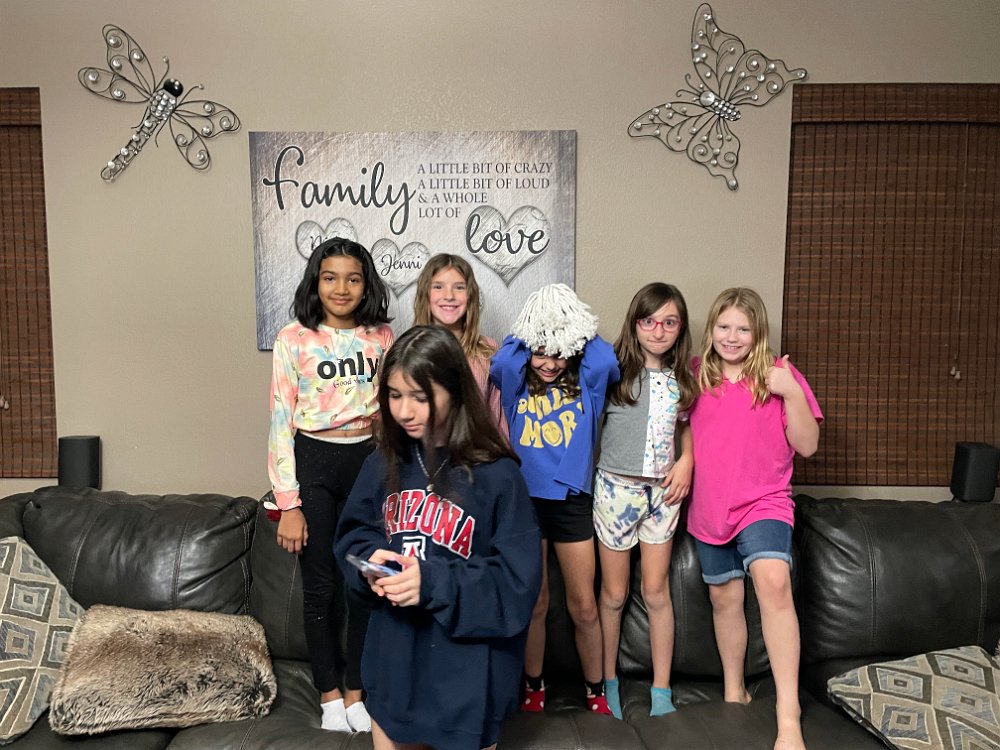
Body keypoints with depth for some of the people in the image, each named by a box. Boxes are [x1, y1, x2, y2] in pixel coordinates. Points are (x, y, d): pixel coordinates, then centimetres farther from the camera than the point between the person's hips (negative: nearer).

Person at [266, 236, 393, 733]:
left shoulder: (382, 337, 2)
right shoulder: (293, 340, -5)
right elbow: (281, 423, -6)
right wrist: (288, 504, -9)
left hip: (368, 461, 2)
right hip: (313, 462, -2)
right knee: (320, 587, 8)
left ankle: (356, 691, 27)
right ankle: (329, 695, 28)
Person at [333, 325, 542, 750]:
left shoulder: (497, 475, -19)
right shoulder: (384, 464, -3)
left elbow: (517, 581, -18)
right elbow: (353, 534, 9)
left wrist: (434, 583, -28)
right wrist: (371, 560, -14)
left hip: (467, 671, -4)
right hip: (393, 658, 4)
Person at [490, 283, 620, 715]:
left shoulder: (589, 373, -3)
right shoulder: (513, 372, -4)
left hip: (572, 499, 1)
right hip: (524, 497, 0)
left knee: (584, 607, 9)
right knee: (534, 603, 12)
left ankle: (596, 692, 31)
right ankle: (533, 686, 34)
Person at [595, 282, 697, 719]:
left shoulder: (683, 376, 6)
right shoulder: (614, 368, -8)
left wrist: (685, 461, 2)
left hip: (663, 489, 3)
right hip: (616, 486, -3)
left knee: (657, 591, 10)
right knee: (614, 593, 8)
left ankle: (662, 691, 24)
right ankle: (607, 681, 28)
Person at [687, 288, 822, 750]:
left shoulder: (779, 375, -4)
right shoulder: (696, 376, 2)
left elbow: (807, 445, -8)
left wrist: (791, 392, -20)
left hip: (764, 502, -3)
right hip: (709, 508, 3)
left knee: (773, 580, -27)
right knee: (724, 597, 14)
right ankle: (734, 692, 35)